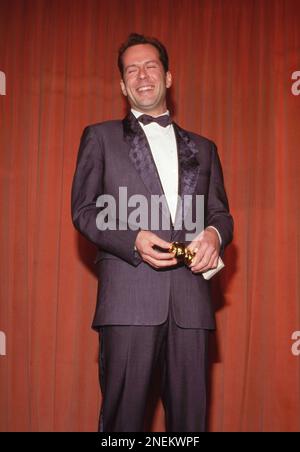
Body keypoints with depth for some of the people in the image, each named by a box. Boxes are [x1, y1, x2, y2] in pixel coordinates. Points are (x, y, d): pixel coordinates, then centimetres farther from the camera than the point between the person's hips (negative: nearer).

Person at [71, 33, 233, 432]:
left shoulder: (202, 148, 22)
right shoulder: (101, 137, 13)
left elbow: (220, 213, 21)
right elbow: (83, 210, 6)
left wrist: (214, 234, -4)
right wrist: (134, 240, -12)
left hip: (190, 297, 3)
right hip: (129, 294, -2)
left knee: (190, 414, 4)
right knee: (123, 414, -2)